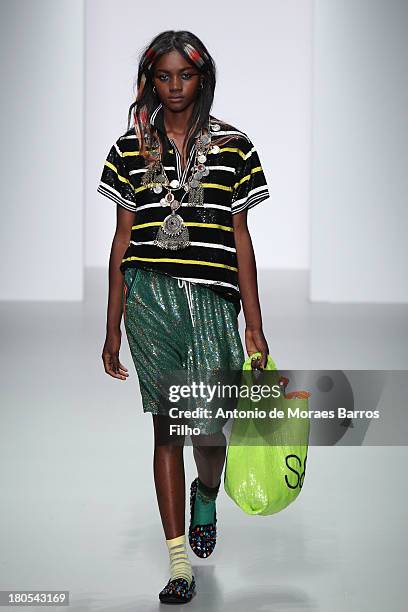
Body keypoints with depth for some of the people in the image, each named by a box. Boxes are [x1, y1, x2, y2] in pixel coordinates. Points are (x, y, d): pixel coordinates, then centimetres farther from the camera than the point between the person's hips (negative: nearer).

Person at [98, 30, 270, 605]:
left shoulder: (232, 145, 7)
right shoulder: (132, 147, 9)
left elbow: (241, 238, 7)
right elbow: (123, 238, 10)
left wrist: (255, 326, 3)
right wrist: (112, 328, 9)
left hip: (211, 298, -1)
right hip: (148, 298, 1)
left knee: (208, 429, -6)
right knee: (167, 427, 1)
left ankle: (205, 495, 32)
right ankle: (180, 566, 8)